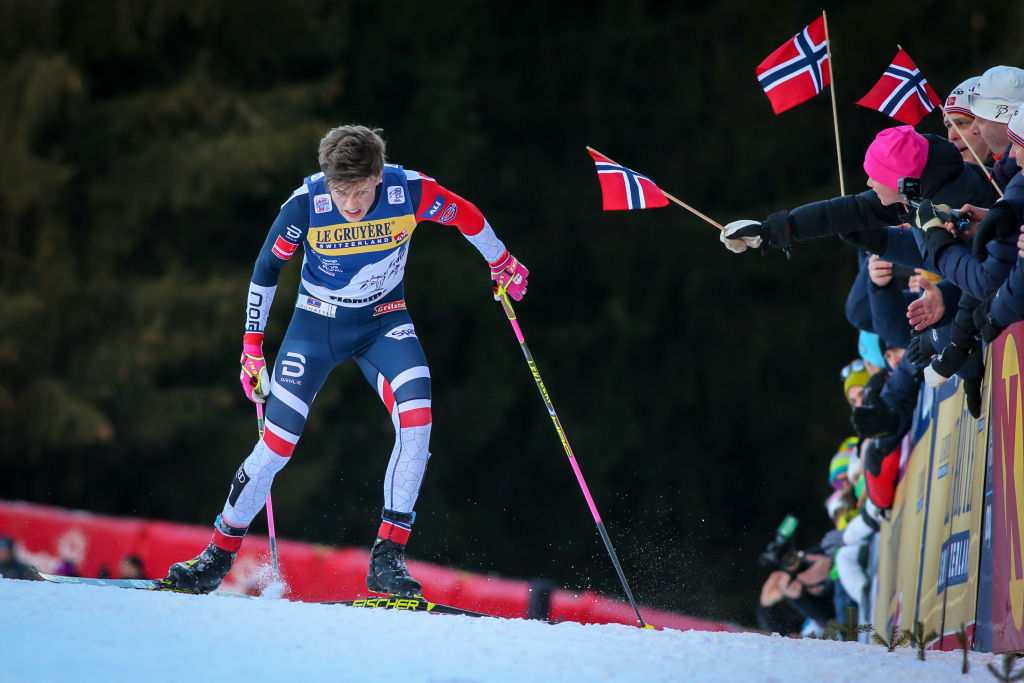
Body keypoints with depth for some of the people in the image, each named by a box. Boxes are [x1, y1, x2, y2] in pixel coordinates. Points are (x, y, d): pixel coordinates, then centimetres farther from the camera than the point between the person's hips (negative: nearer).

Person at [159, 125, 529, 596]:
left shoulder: (410, 192, -24)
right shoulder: (306, 203, -24)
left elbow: (466, 216, -2)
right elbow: (266, 269, -8)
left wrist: (502, 263, 13)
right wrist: (252, 344, -4)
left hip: (384, 320, 1)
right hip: (317, 322, -1)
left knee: (417, 420, -23)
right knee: (276, 443, -7)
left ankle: (387, 557, -17)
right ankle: (218, 556, 10)